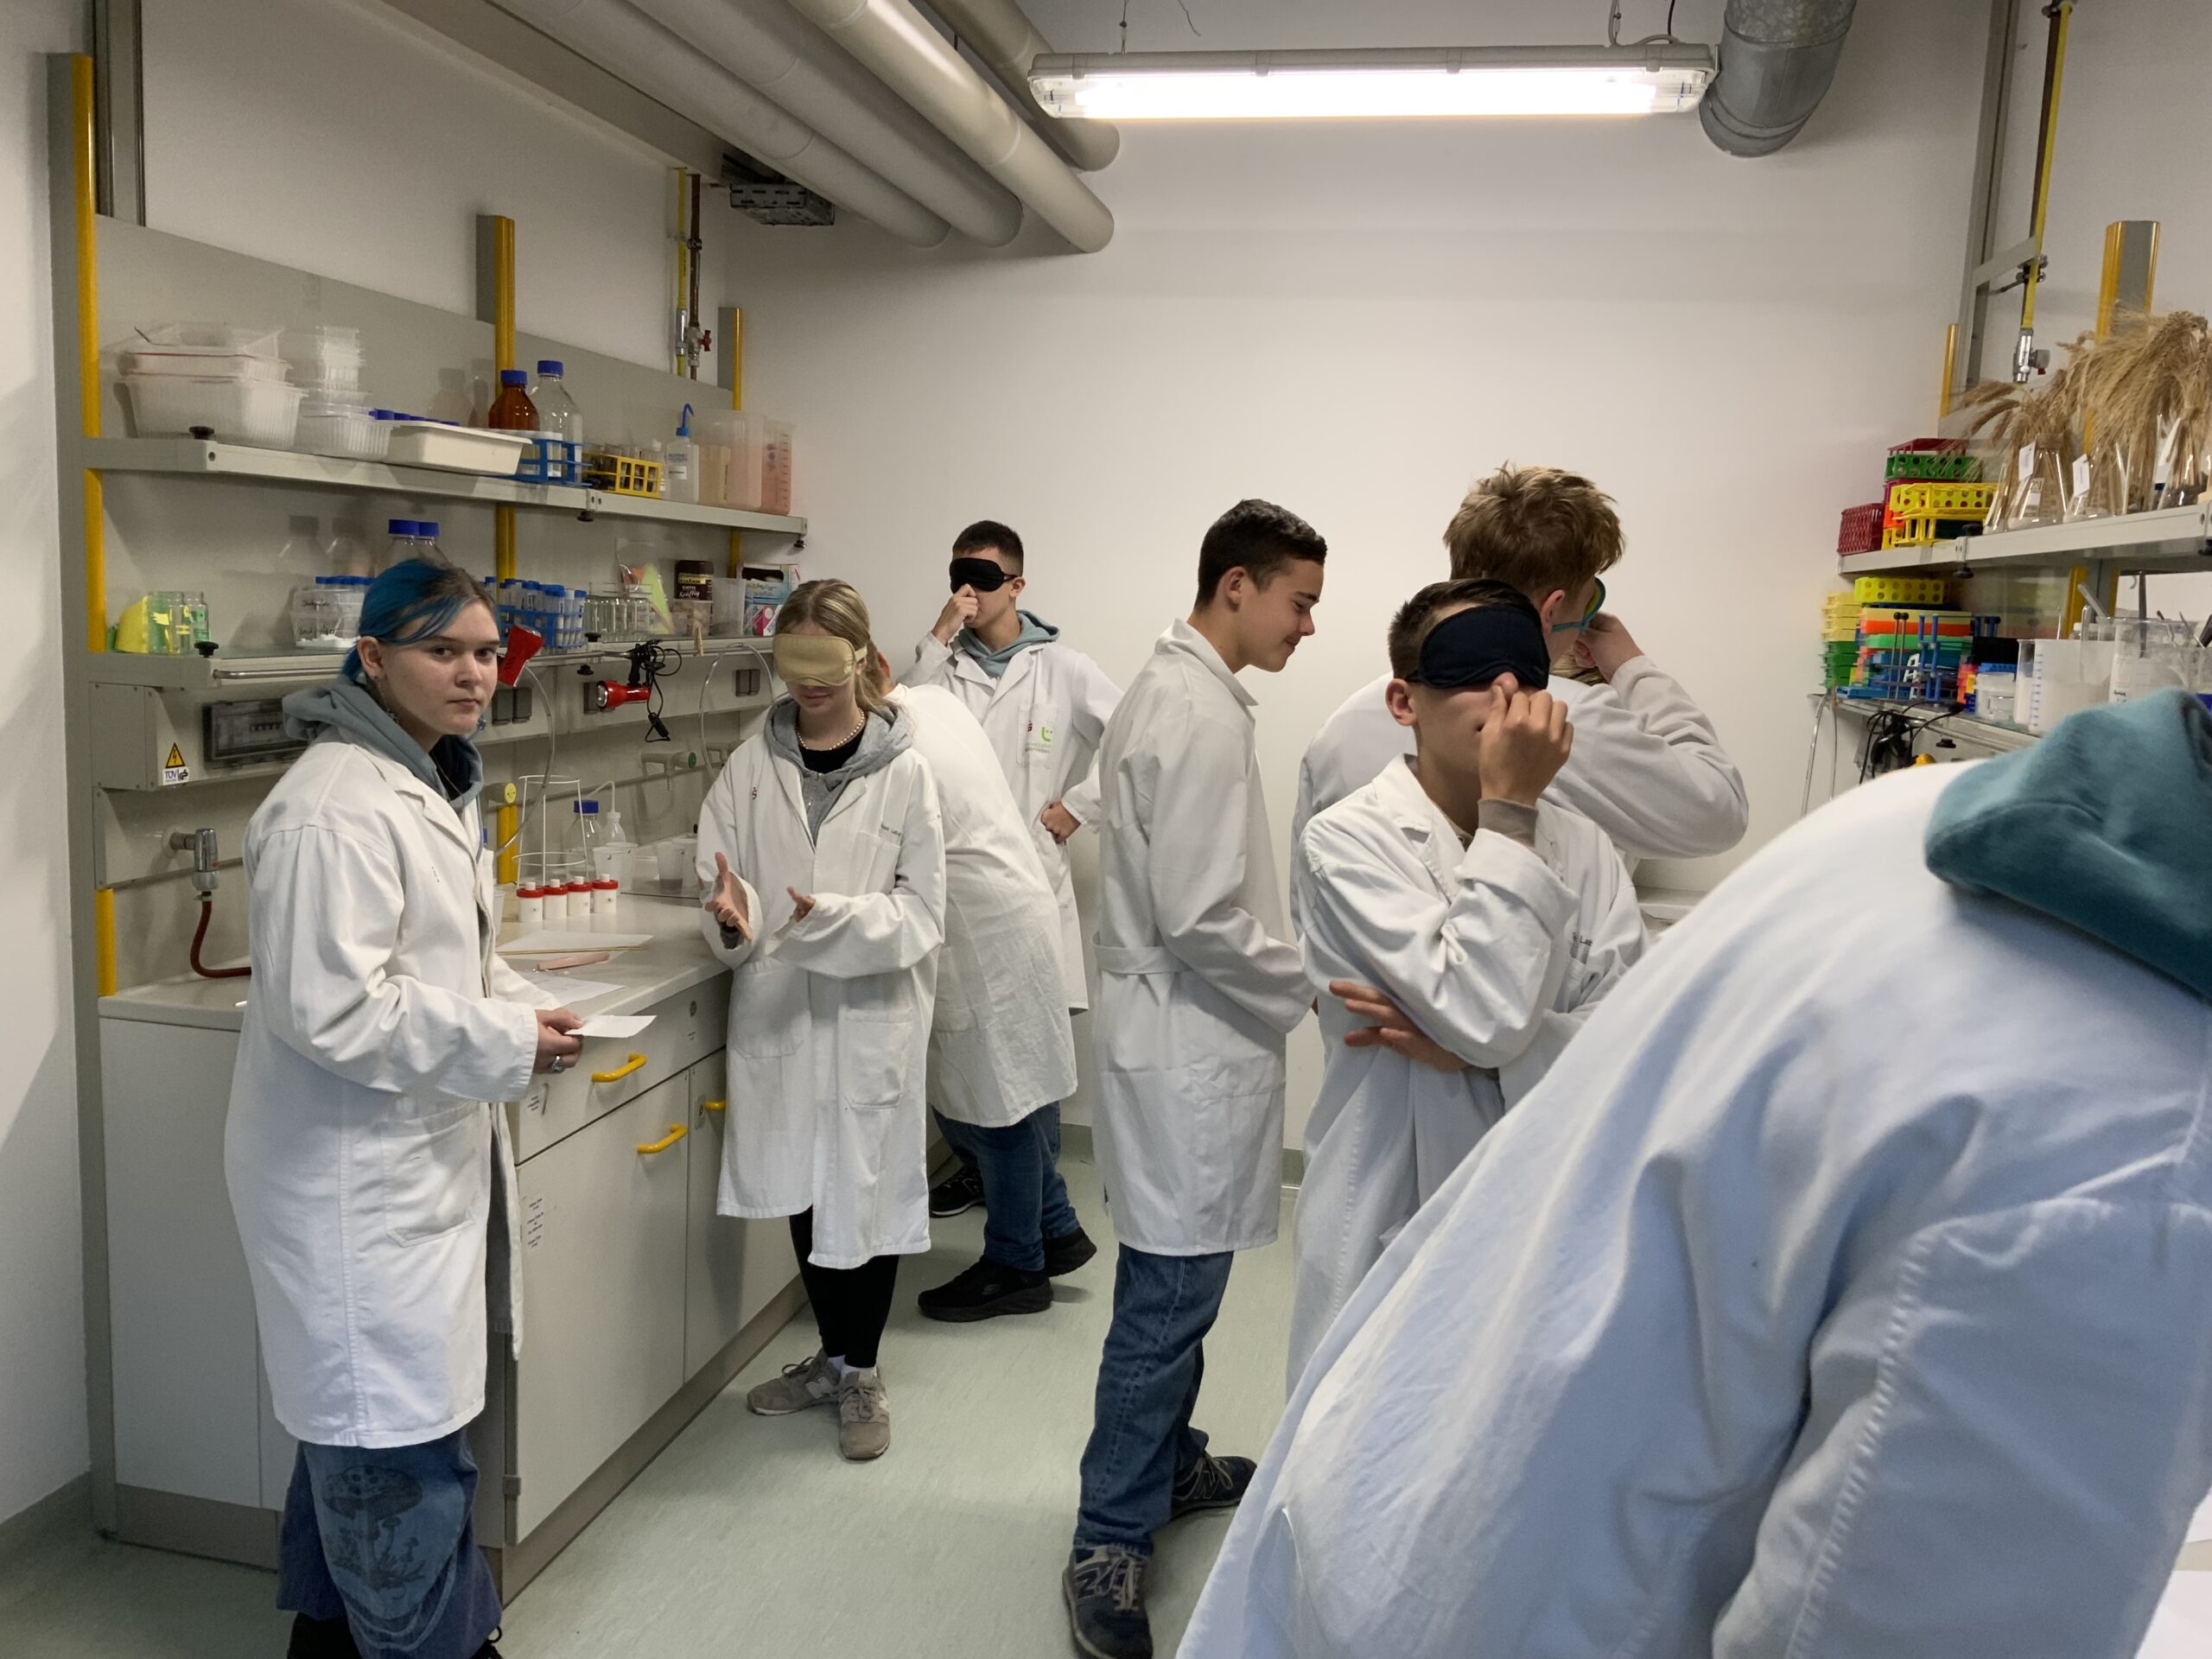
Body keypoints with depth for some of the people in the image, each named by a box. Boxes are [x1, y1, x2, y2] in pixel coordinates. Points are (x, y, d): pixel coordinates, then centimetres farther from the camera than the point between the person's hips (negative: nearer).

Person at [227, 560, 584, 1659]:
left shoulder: (433, 780, 9)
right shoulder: (336, 811, -23)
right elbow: (331, 1008, -26)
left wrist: (518, 1005, 2)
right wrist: (507, 1042, -20)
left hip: (416, 1155, 10)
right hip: (357, 1175, -10)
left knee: (359, 1416, 23)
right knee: (400, 1436, 2)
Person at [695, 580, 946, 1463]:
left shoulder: (903, 770, -8)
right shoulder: (753, 764, 1)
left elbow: (923, 910, -9)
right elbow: (719, 872, 1)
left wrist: (837, 918, -25)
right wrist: (733, 916, -21)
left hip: (871, 1014, -3)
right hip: (777, 1012, 3)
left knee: (867, 1187, 8)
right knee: (802, 1188, 16)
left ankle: (861, 1372, 28)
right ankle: (834, 1354, 37)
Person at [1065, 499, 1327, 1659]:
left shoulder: (1171, 690, 12)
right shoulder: (1200, 715, -20)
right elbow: (1203, 921, -23)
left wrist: (1294, 976, 17)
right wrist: (1320, 985, -11)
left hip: (1179, 1030, 10)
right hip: (1190, 1042, -10)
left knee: (1176, 1286, 21)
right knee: (1167, 1296, -1)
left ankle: (1169, 1465, 38)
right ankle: (1109, 1548, 11)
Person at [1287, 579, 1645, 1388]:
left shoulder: (1584, 848, 3)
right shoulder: (1349, 840, -13)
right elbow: (1484, 1011, -23)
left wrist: (1474, 1050, -20)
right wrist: (1510, 812, -19)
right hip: (1392, 1235, -4)